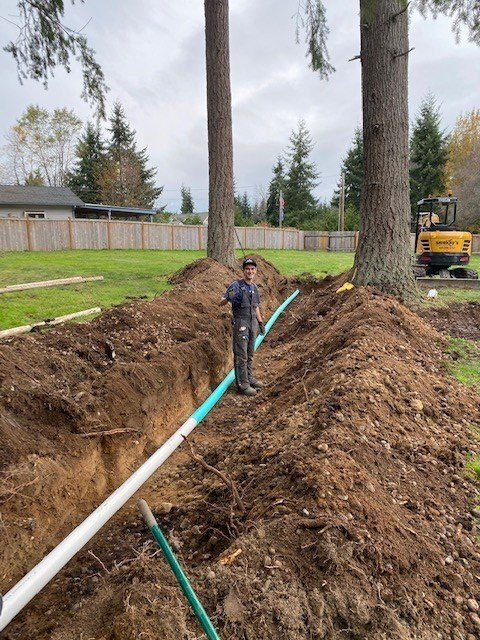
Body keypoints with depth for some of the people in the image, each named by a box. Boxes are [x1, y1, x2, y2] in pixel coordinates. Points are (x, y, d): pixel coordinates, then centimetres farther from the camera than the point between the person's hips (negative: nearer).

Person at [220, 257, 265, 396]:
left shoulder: (255, 288, 12)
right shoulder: (236, 285, -9)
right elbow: (222, 303, -15)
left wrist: (261, 322, 19)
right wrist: (228, 298, -36)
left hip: (253, 322, 7)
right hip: (241, 323, -7)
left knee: (249, 354, 15)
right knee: (241, 355, -4)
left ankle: (249, 378, 26)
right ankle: (242, 384, 1)